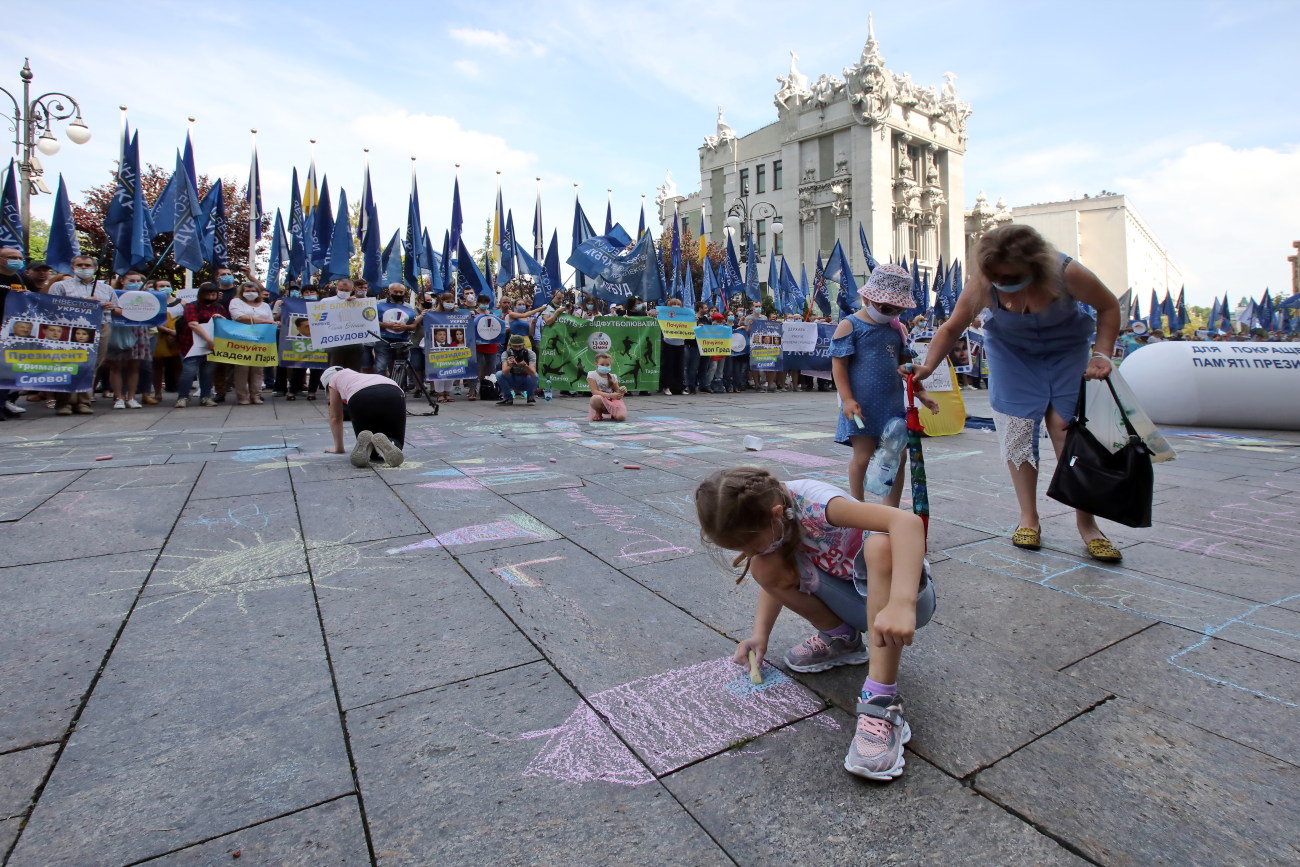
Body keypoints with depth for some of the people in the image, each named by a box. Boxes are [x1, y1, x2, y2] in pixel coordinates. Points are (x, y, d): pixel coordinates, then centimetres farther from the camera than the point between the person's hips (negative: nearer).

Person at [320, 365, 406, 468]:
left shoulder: (334, 379, 34)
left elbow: (335, 418, 37)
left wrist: (339, 448, 46)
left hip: (362, 399, -3)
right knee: (395, 443, 17)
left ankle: (366, 443, -16)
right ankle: (385, 443, -18)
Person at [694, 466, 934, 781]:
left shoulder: (812, 503, -32)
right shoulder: (762, 515, -10)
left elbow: (909, 521, -44)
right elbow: (775, 578, 3)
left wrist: (900, 605, -53)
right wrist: (760, 634, -9)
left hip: (905, 593, -6)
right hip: (859, 602, 6)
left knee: (882, 545, -39)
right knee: (766, 567, -17)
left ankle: (881, 702, -34)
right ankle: (840, 637, 8)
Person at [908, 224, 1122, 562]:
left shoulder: (1066, 273, -28)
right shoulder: (982, 285, -25)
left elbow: (1108, 307, -10)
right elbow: (952, 328, -14)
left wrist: (1102, 353, -20)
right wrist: (928, 366, -27)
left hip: (1066, 353, -1)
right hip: (1012, 354, 1)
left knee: (1070, 432, -7)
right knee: (1017, 430, -5)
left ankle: (1086, 523, 5)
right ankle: (1029, 518, 8)